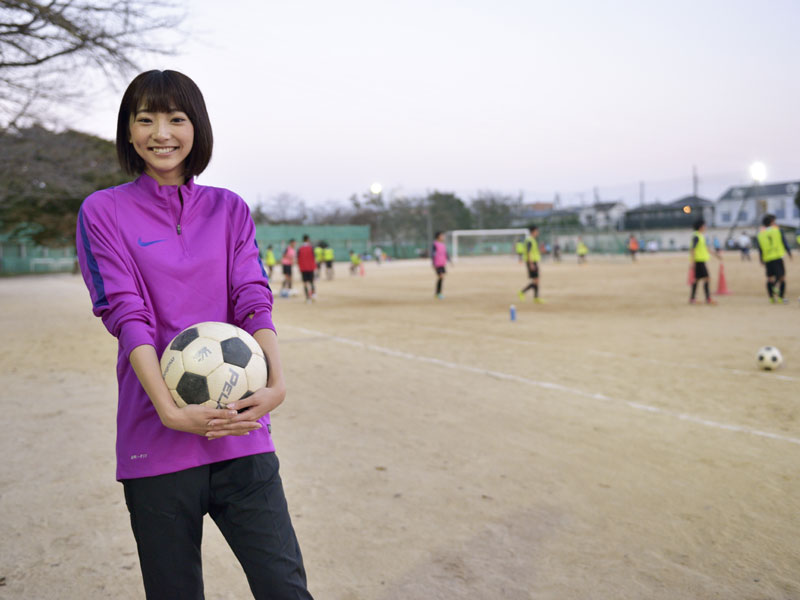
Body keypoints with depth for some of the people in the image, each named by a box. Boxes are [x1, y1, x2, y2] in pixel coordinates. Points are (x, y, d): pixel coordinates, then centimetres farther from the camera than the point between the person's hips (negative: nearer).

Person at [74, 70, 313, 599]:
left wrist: (277, 383, -17)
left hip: (239, 431, 2)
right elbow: (127, 315, -7)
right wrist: (171, 411, -20)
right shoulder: (103, 212, 4)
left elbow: (254, 301, 1)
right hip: (156, 440, -1)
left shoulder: (229, 209, 11)